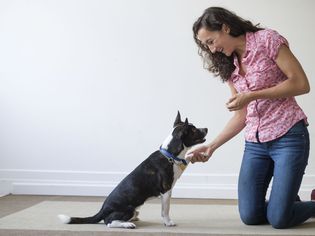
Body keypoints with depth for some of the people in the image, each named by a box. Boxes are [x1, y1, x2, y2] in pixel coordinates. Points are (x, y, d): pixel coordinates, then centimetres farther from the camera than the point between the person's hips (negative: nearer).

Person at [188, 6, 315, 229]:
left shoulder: (267, 40, -6)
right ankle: (286, 198, 27)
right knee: (250, 216, -2)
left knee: (278, 219, -12)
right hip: (255, 142, 6)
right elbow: (241, 117, 13)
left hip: (288, 136, -6)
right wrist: (211, 146, 5)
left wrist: (251, 96, -17)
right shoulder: (230, 67, 13)